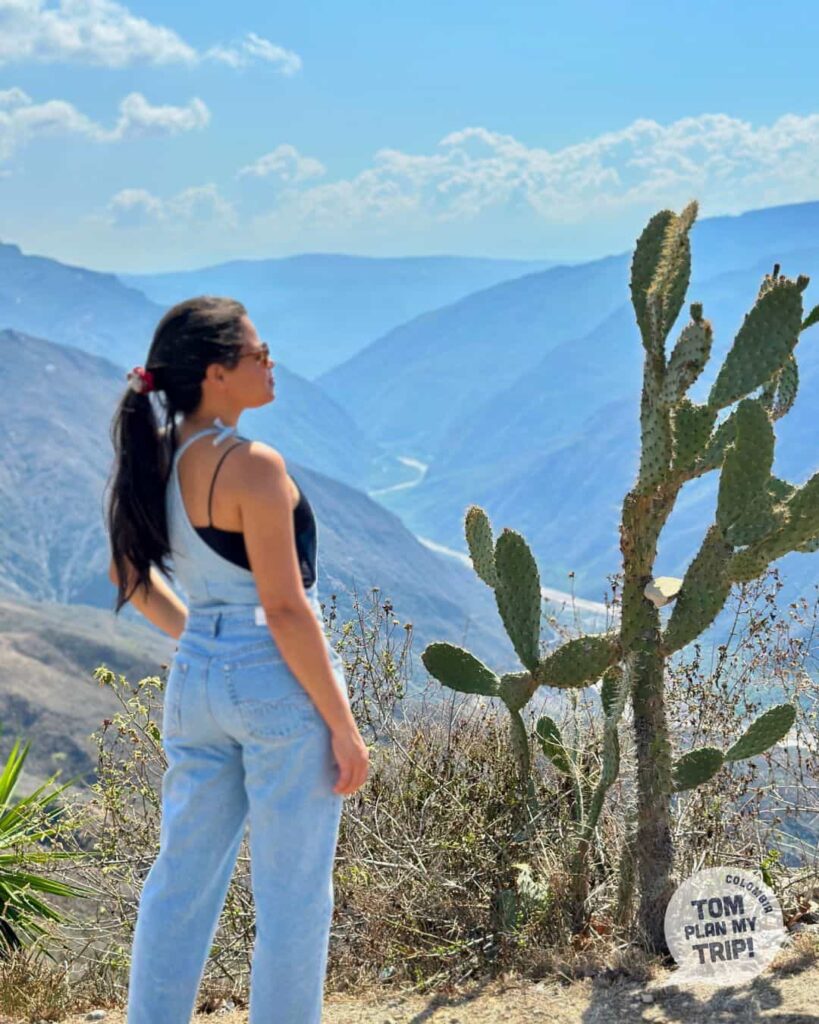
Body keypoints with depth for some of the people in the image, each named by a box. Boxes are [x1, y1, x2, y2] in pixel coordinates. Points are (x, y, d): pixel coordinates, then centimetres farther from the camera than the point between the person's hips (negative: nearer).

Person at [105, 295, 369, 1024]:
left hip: (196, 680, 8)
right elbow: (285, 609, -20)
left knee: (183, 877, 16)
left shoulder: (155, 458, 4)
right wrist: (344, 726, -14)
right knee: (292, 888, 6)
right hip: (279, 684, -7)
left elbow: (129, 573, 16)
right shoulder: (252, 466, -19)